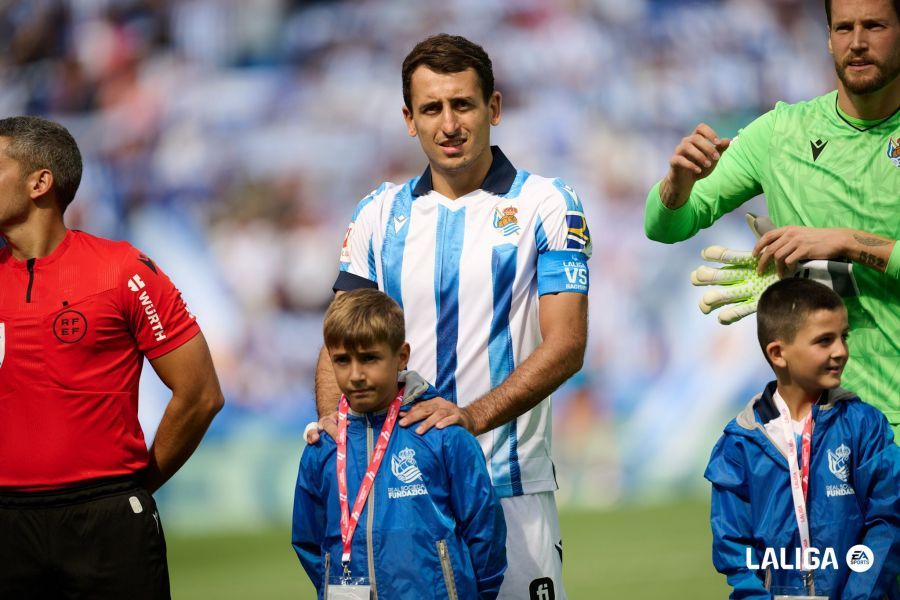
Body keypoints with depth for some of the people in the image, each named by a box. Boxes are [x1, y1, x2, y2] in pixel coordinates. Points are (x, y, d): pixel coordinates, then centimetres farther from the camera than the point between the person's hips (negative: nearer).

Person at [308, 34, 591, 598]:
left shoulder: (547, 206, -1)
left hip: (510, 485, -3)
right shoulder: (380, 214, 10)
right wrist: (331, 418, -12)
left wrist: (474, 416, -23)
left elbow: (565, 345, -9)